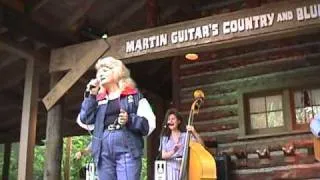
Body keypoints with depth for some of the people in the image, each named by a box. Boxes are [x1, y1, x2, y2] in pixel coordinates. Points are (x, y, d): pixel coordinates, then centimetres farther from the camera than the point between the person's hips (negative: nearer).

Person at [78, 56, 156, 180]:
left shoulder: (134, 95, 8)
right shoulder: (99, 99, 20)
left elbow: (149, 124, 1)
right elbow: (85, 120, 7)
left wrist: (130, 120, -16)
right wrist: (91, 95, 4)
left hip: (127, 151, -4)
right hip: (103, 153, 4)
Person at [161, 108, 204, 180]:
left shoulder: (186, 135, 6)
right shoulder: (165, 138, 12)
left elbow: (201, 145, -2)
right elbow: (163, 155, 2)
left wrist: (194, 133, -15)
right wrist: (172, 152, -18)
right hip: (171, 169, 1)